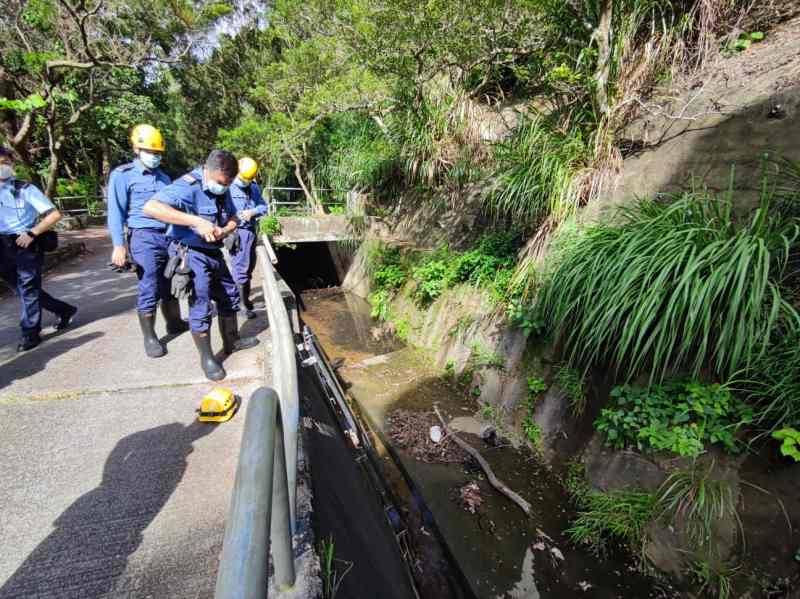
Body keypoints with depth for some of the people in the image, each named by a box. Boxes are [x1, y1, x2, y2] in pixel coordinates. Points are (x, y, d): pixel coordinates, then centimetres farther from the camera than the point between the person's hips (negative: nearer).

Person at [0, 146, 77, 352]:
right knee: (22, 289, 13)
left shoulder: (25, 189, -4)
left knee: (28, 289, 0)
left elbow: (54, 215, -8)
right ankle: (64, 310, 28)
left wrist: (32, 233, -15)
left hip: (26, 246, -5)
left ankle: (30, 333, 10)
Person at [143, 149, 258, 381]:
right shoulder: (188, 187, -22)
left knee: (229, 295, 16)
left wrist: (225, 230, -12)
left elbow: (233, 218, 12)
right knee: (200, 307, -6)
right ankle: (207, 358, 10)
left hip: (214, 252, 8)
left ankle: (232, 341, 35)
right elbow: (151, 207, -35)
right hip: (191, 254, -8)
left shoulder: (222, 189, 3)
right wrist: (196, 221, -40)